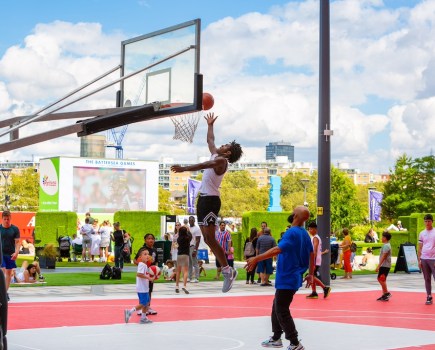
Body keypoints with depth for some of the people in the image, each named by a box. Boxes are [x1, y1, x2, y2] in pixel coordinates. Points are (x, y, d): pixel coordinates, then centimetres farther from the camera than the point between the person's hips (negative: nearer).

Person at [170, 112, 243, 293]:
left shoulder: (221, 160, -11)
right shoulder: (215, 155, 16)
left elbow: (204, 165, -29)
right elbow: (210, 140, 35)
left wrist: (184, 168, -39)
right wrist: (210, 125, 42)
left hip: (211, 200, -10)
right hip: (204, 198, 10)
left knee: (210, 237, -13)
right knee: (207, 238, 8)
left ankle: (228, 270, -8)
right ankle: (226, 270, 11)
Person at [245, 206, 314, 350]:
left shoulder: (292, 233, -18)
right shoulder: (305, 234, 9)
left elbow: (278, 249, -32)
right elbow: (311, 255, 16)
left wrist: (256, 258, -35)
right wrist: (310, 274, 25)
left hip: (287, 280, -9)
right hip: (293, 278, 9)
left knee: (282, 311, -4)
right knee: (276, 307, 19)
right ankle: (276, 338, 27)